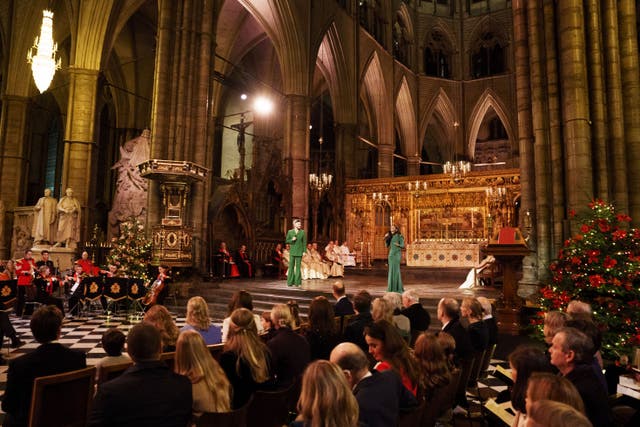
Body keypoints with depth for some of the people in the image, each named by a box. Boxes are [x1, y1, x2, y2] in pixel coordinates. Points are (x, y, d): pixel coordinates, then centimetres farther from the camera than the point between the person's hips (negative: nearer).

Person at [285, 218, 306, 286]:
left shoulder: (302, 232, 3)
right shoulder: (290, 232, 4)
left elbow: (304, 242, 3)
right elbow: (287, 241, 9)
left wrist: (304, 251, -2)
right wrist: (292, 240, -10)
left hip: (299, 251, -1)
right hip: (292, 251, 1)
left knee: (298, 266, 0)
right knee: (291, 266, 1)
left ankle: (297, 282, 6)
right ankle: (290, 282, 8)